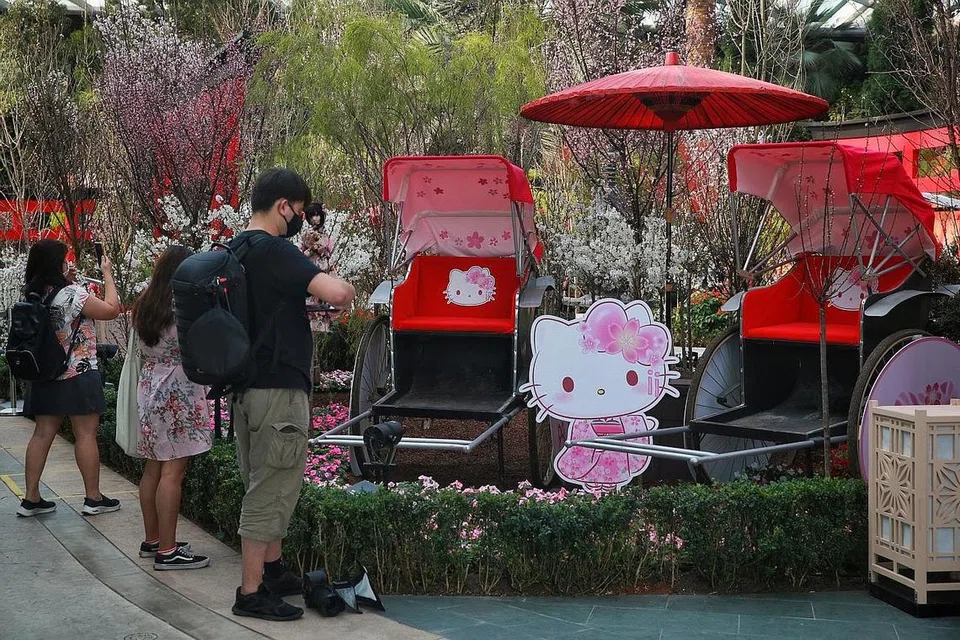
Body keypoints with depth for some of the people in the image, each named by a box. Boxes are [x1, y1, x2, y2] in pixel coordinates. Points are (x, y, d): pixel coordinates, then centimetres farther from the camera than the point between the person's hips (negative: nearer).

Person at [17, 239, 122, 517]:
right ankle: (94, 498, 6)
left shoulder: (35, 295, 5)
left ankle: (31, 499, 12)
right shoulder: (72, 293, -16)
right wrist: (107, 274, -2)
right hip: (78, 375, -7)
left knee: (43, 434, 9)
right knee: (86, 434, 1)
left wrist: (68, 281, 12)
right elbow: (112, 309, -10)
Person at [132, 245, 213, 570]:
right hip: (177, 393, -8)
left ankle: (151, 540, 22)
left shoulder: (144, 305, 10)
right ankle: (167, 551, -4)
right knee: (173, 471, -6)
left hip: (149, 387, 8)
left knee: (153, 467, 14)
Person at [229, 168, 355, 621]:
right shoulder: (275, 250, -18)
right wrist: (345, 291, -6)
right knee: (272, 489, -2)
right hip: (278, 389, -10)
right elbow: (335, 291, -29)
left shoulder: (235, 250, 11)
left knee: (265, 485, 20)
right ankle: (251, 593, 3)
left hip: (246, 387, 10)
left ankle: (273, 570, 33)